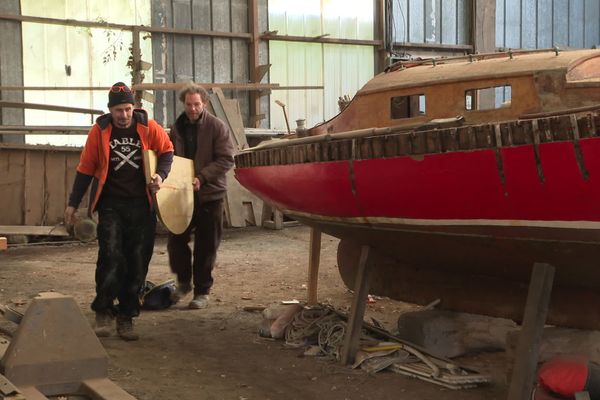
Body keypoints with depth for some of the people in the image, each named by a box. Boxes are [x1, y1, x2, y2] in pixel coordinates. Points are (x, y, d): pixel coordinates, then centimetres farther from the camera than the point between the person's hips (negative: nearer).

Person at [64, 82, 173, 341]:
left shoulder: (148, 127, -1)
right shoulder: (99, 131, -1)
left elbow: (166, 150, 14)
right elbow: (85, 169, 5)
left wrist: (161, 174, -7)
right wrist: (73, 204, 6)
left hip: (141, 205, 1)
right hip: (111, 205, -1)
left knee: (137, 261, 3)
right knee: (110, 255, -16)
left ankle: (126, 317, 13)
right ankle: (103, 312, -2)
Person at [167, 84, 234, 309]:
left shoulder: (217, 127, -6)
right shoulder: (177, 128, 7)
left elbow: (226, 160, -10)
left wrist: (202, 177, -19)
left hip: (209, 194, -4)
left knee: (206, 246, 3)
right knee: (176, 240, 4)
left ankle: (202, 292, 14)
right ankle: (183, 282, 25)